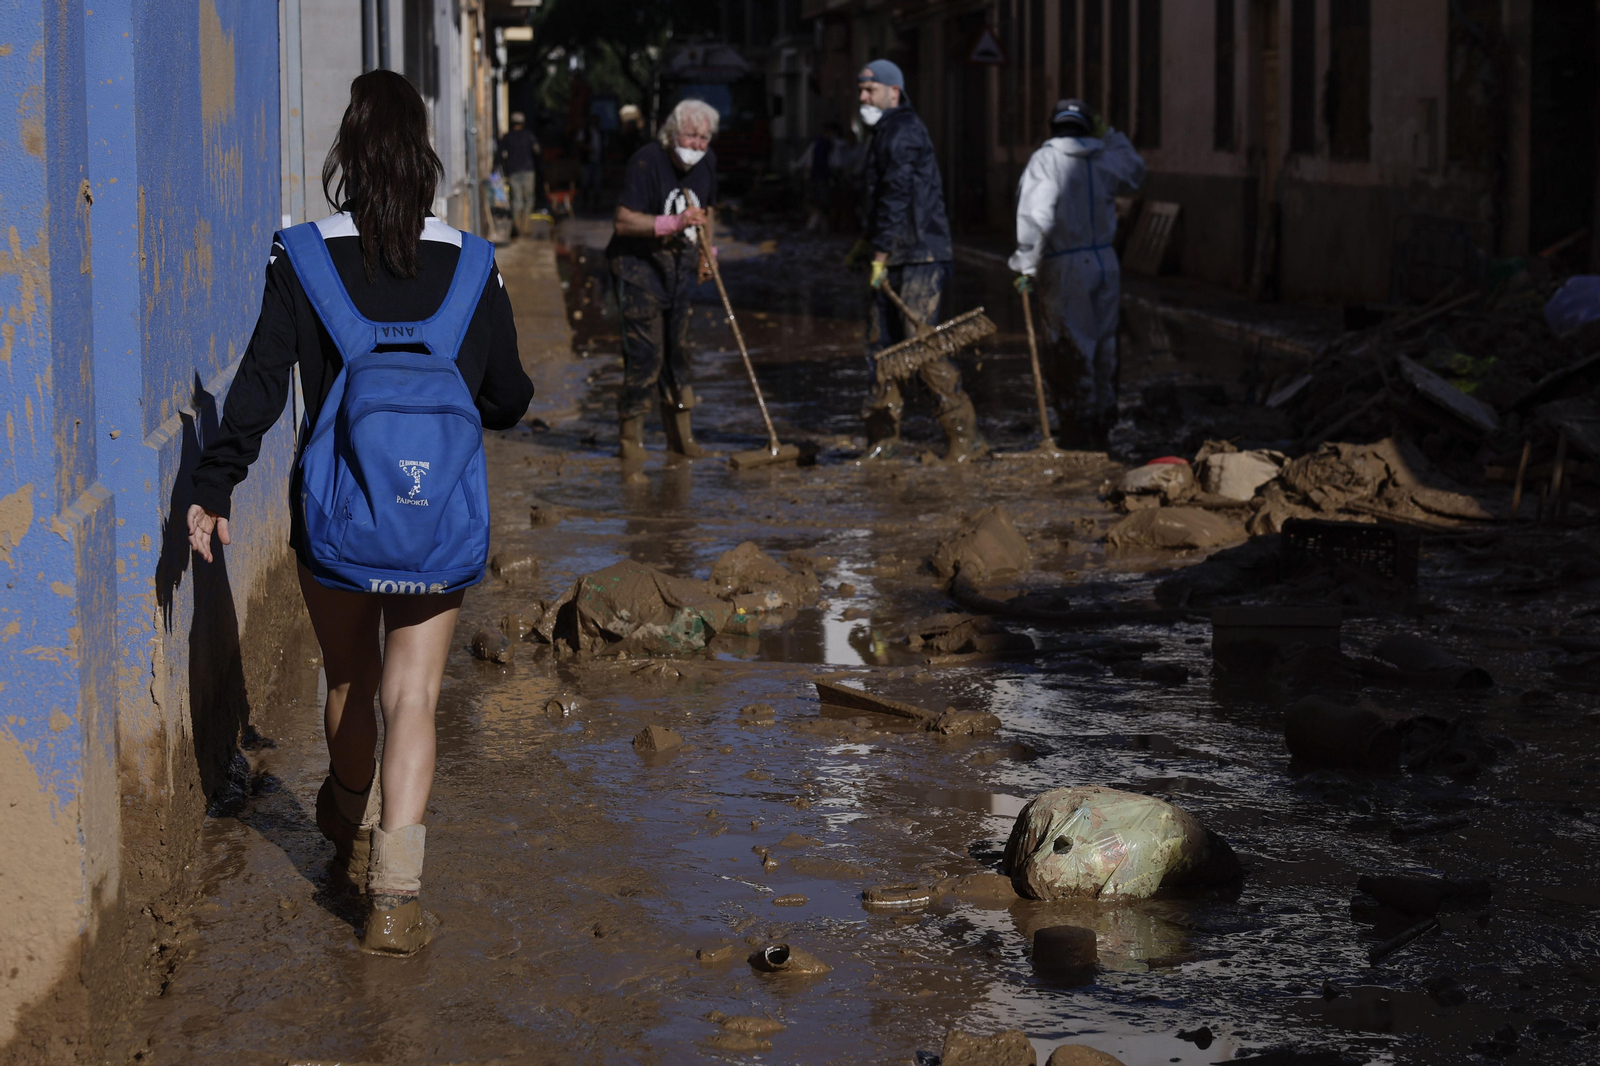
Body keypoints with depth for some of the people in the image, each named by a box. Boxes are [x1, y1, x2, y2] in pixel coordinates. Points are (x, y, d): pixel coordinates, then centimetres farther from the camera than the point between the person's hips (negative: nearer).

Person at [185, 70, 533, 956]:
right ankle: (395, 892, -11)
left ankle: (353, 840, 40)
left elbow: (260, 383, -11)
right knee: (412, 697, 1)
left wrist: (214, 486, -8)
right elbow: (507, 399, 6)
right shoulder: (471, 267, -2)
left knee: (347, 684, 20)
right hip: (437, 518, 0)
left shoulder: (302, 261, -6)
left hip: (334, 515, 0)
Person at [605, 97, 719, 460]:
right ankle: (630, 438, -1)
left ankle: (680, 435, 21)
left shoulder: (706, 162, 3)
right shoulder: (646, 162, -20)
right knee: (645, 351, -11)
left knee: (677, 349, 12)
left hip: (679, 267, 7)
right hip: (639, 266, -7)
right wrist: (674, 223, -34)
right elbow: (624, 221, -25)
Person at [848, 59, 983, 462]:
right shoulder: (884, 133, 19)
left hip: (919, 255, -10)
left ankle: (965, 435, -7)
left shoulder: (905, 132, -13)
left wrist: (880, 254, -19)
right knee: (880, 342, 9)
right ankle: (883, 435, 15)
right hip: (892, 257, 10)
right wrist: (867, 241, 33)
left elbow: (896, 198, -18)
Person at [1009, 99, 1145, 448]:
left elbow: (1036, 216, -22)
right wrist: (1115, 138, 38)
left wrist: (1026, 265, -16)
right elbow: (1135, 173, 28)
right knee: (1103, 351, 15)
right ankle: (1099, 436, 24)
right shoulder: (1105, 158, 5)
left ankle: (1077, 441, -1)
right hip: (1106, 264, 6)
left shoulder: (1045, 160, -11)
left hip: (1065, 271, -6)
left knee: (1071, 357, -1)